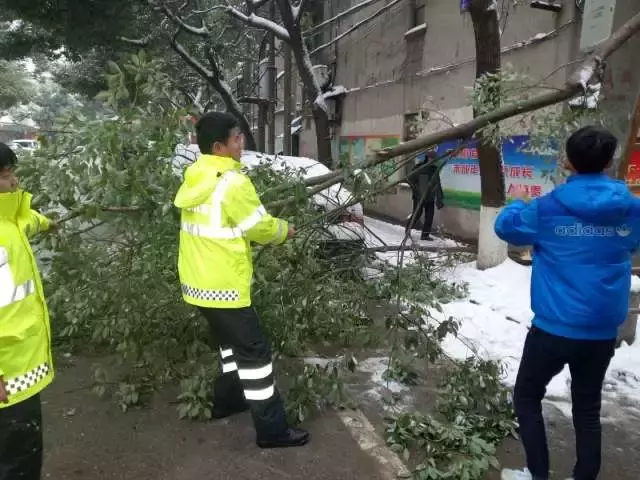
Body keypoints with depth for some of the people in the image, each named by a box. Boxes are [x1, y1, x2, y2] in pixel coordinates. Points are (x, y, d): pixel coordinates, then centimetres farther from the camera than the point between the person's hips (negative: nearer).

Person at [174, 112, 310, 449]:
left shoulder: (195, 178, 7)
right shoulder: (232, 182, -21)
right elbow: (259, 227, -15)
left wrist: (270, 229, 10)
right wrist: (283, 231, 6)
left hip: (198, 280, 9)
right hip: (222, 285, -9)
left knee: (231, 343, 26)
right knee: (254, 352, 1)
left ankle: (227, 400, 41)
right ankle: (271, 430, 11)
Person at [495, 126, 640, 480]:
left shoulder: (548, 208, -12)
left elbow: (504, 226, 5)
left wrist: (518, 201, 23)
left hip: (554, 327, -4)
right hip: (603, 331, 4)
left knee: (526, 397, 15)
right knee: (588, 407, 20)